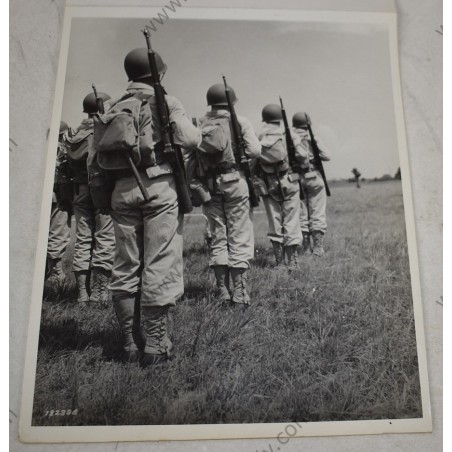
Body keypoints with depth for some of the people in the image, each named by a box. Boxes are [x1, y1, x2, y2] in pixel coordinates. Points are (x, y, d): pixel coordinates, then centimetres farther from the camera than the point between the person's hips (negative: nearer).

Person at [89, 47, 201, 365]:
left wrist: (103, 195, 15)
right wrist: (195, 129, 10)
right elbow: (189, 140, -12)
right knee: (160, 267, -1)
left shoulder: (114, 109, 17)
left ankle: (130, 344, 17)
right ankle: (155, 345, 3)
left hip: (122, 190, 5)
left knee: (126, 267, 10)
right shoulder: (166, 102, 3)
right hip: (159, 186, -5)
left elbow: (98, 158, 11)